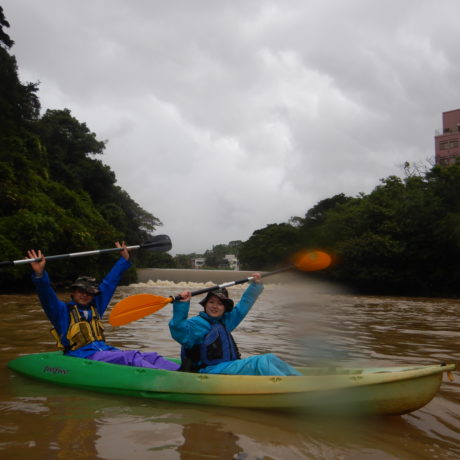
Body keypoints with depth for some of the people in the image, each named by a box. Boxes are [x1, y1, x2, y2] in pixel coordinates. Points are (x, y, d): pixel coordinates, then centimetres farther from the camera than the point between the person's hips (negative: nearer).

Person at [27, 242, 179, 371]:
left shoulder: (95, 306, 22)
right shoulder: (63, 311, 5)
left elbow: (109, 283, 28)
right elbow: (47, 296, -12)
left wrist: (124, 260, 35)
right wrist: (39, 274, -29)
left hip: (105, 351, 7)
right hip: (83, 357, -7)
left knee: (149, 357, -14)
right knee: (131, 357, -30)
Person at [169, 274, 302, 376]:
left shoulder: (225, 321, 19)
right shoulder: (197, 323, -6)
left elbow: (242, 306, 30)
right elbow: (179, 331, -26)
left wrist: (256, 285, 30)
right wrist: (182, 305, -36)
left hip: (229, 366, 9)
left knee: (270, 358, -4)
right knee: (259, 363, -23)